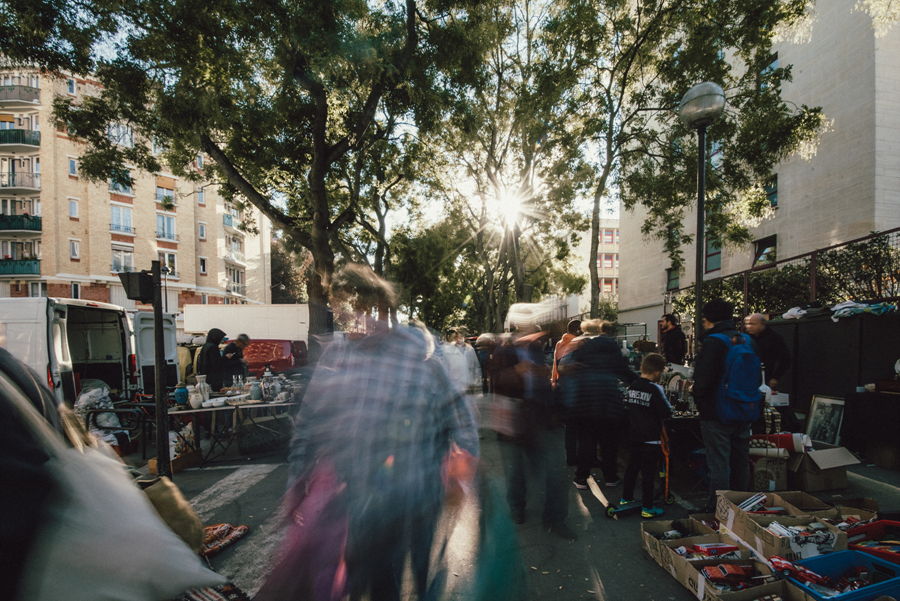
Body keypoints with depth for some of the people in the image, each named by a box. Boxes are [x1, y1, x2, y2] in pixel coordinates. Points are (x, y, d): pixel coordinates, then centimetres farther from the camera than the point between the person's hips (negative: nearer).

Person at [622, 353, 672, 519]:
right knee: (648, 472, 3)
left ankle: (626, 499, 29)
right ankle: (647, 508, 11)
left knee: (632, 467, 18)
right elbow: (667, 412, -15)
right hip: (650, 437, -6)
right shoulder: (656, 389, -17)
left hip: (633, 436, 6)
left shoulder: (632, 386, 1)